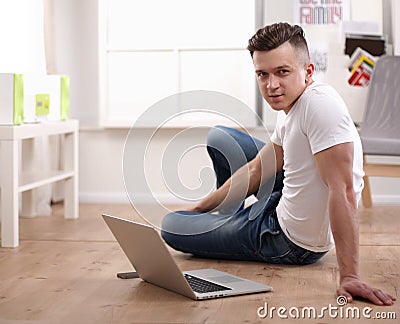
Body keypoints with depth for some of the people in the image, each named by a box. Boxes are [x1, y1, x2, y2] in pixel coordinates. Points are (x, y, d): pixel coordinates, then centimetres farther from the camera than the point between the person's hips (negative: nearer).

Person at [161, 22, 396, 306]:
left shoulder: (320, 104, -29)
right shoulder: (290, 109, 0)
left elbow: (343, 191, -34)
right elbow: (255, 171, 12)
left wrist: (349, 276, -37)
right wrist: (199, 208, 14)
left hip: (295, 244, -9)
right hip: (284, 206, 9)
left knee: (171, 227, 3)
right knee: (218, 137, 23)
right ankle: (229, 219, 41)